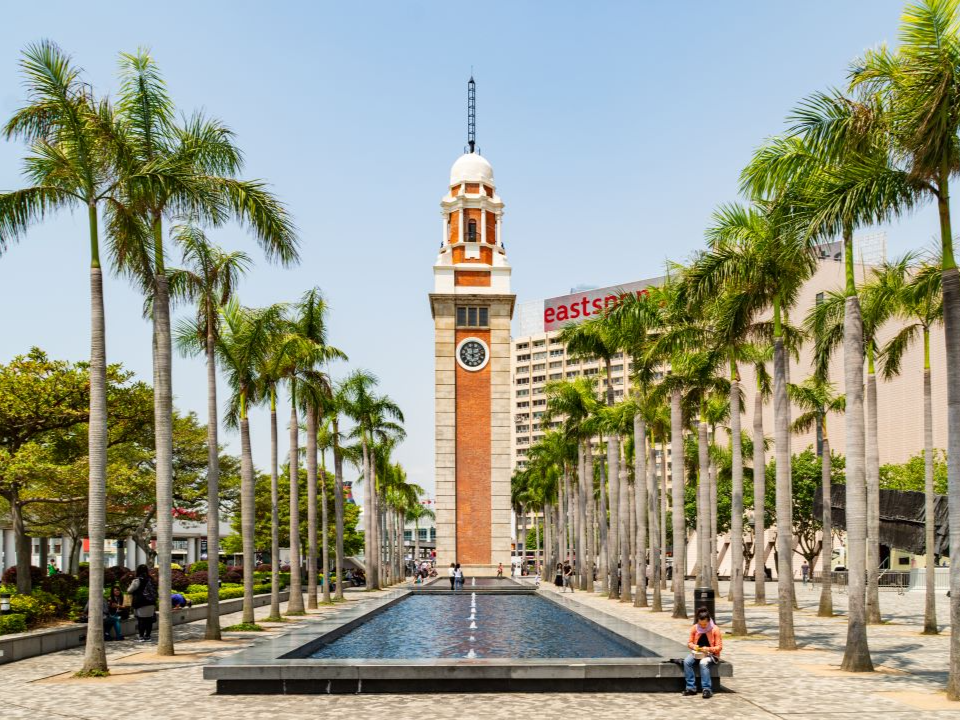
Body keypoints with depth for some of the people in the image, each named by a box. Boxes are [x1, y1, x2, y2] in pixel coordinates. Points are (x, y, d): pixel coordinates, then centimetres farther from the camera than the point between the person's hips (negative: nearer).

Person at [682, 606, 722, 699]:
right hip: (697, 653, 4)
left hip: (711, 654, -4)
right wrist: (693, 646, -15)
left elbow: (719, 647, -9)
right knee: (686, 661, -27)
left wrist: (708, 649, -25)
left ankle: (707, 689, -33)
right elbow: (689, 642, 9)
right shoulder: (694, 628, 0)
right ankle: (691, 688, -23)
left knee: (703, 663, -38)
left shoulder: (715, 629, -10)